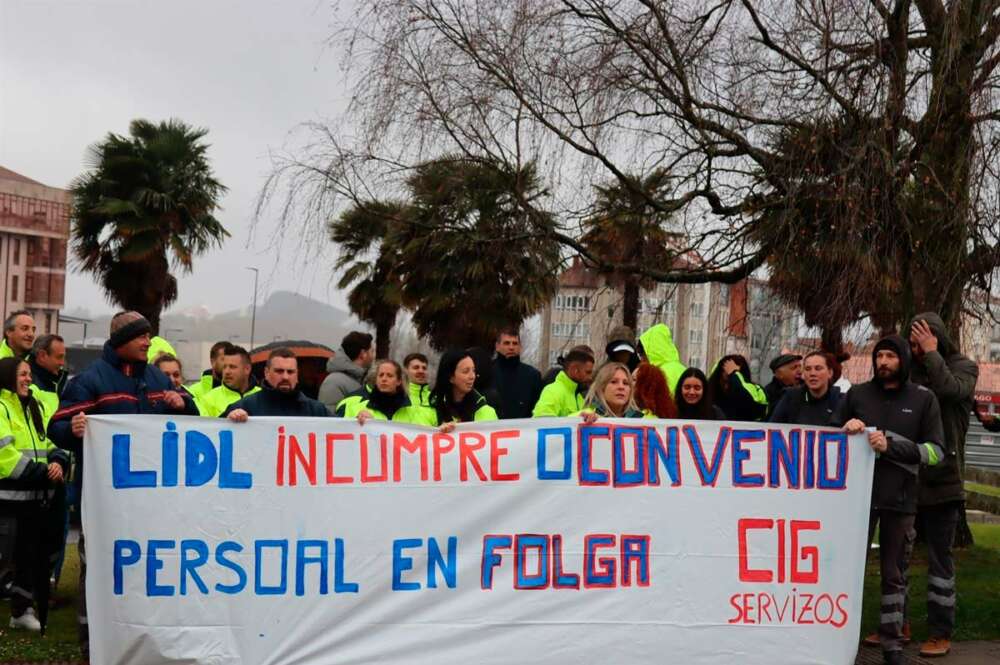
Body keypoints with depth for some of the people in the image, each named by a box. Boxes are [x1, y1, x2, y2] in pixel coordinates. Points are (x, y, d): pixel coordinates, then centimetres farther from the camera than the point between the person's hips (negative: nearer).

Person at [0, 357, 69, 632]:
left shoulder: (33, 407, 17)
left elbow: (48, 444, 16)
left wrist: (58, 462, -6)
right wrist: (43, 472, -19)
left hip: (35, 494, 8)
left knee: (32, 553, 14)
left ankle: (23, 610, 26)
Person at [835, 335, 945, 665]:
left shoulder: (924, 399, 2)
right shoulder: (856, 394, 7)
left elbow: (935, 451, -5)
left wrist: (891, 445, -18)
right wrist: (846, 428, -10)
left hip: (900, 499, -1)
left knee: (894, 573, 8)